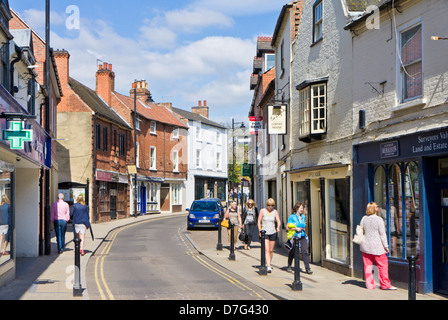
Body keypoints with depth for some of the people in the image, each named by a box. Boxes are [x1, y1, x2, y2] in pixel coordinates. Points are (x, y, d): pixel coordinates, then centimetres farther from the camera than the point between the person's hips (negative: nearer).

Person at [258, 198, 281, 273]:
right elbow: (259, 221, 1)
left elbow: (278, 220, -9)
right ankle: (269, 267, -21)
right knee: (267, 250, -14)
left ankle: (268, 264, 29)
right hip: (264, 232, -3)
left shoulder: (275, 212, 2)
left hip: (273, 233, 3)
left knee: (271, 250, 8)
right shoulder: (262, 211, -3)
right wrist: (260, 231, -9)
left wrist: (278, 227, -30)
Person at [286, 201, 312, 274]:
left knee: (305, 252, -11)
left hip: (302, 237, 3)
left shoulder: (303, 216, 11)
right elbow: (288, 227, -7)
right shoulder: (292, 217, -5)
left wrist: (303, 228, 10)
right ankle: (289, 266, 33)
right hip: (294, 237, -3)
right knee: (292, 252, 11)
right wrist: (296, 229, -16)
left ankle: (307, 268, -13)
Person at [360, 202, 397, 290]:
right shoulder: (378, 220, -12)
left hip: (366, 246, 5)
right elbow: (382, 234, -10)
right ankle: (385, 285, 6)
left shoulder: (364, 219, 4)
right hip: (377, 246, -5)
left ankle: (369, 284, 13)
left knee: (368, 265, 9)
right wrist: (386, 246, -4)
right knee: (383, 265, 3)